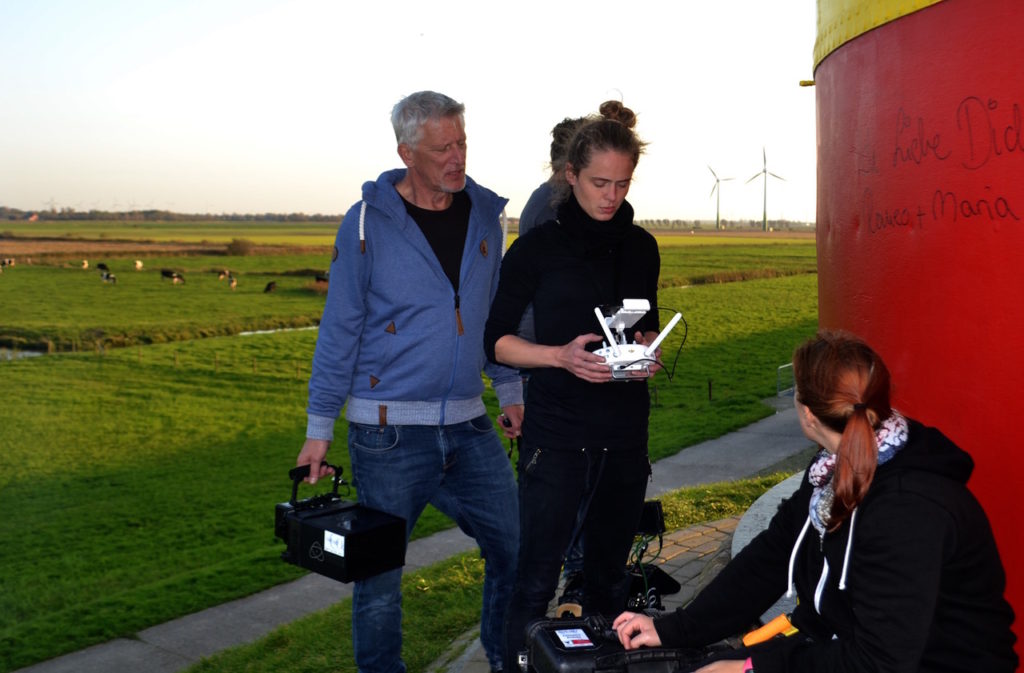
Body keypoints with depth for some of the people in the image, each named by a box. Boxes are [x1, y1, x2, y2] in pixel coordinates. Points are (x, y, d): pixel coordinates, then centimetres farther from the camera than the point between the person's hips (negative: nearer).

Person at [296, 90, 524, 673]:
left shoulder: (484, 214, 6)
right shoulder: (369, 223, -7)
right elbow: (340, 329, -4)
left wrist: (512, 391, 17)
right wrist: (319, 429, -4)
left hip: (468, 426, 4)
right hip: (389, 431, -4)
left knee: (515, 546, 9)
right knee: (379, 565, 7)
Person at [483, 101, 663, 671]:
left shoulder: (641, 247, 8)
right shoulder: (537, 248, -4)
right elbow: (496, 340, -2)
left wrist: (648, 352, -2)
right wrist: (561, 356, -18)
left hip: (626, 433, 4)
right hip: (556, 436, -4)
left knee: (611, 575, 14)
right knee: (537, 581, -4)